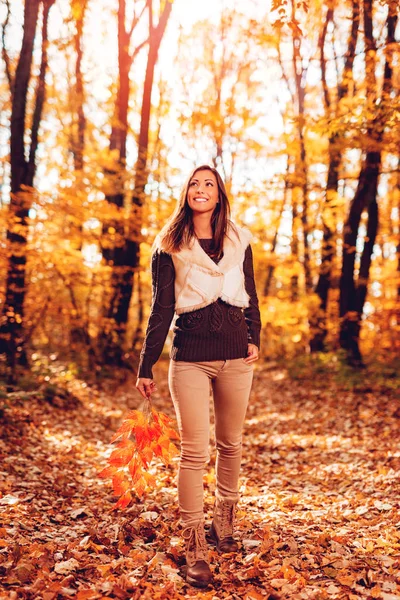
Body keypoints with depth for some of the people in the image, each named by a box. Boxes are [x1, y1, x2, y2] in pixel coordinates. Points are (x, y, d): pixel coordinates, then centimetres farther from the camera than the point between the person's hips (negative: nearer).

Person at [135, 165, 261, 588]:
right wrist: (145, 367, -3)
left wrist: (254, 339, 1)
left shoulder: (239, 241, 9)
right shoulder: (169, 246, 2)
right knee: (195, 451, -5)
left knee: (230, 445, 12)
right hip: (190, 358, -3)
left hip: (236, 355, 3)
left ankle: (223, 524, 32)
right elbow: (161, 310, 0)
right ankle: (195, 549, 4)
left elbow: (251, 297, 16)